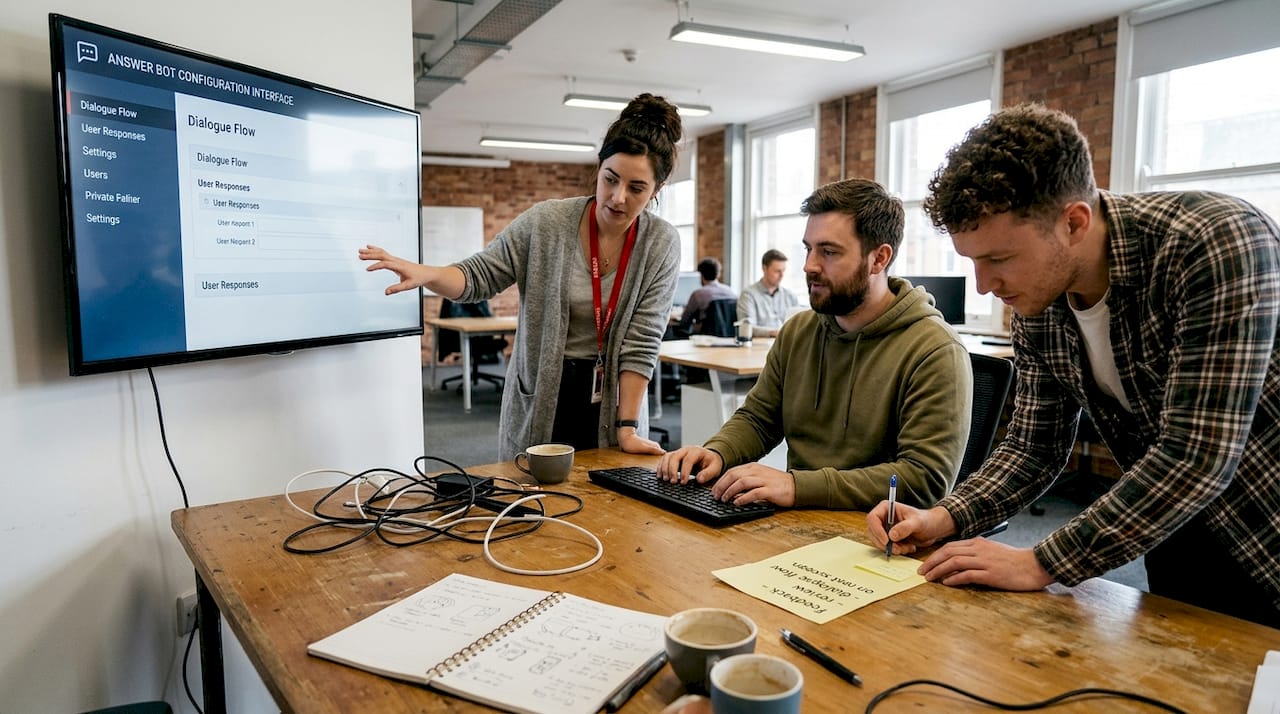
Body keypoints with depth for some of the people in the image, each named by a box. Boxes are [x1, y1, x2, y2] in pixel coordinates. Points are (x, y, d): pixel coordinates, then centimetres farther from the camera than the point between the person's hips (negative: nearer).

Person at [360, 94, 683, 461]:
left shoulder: (661, 244, -9)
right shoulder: (545, 222, -10)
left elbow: (640, 344, -11)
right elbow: (478, 276, -5)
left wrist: (628, 427, -13)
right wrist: (426, 274, -26)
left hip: (612, 402, 1)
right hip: (539, 400, 0)